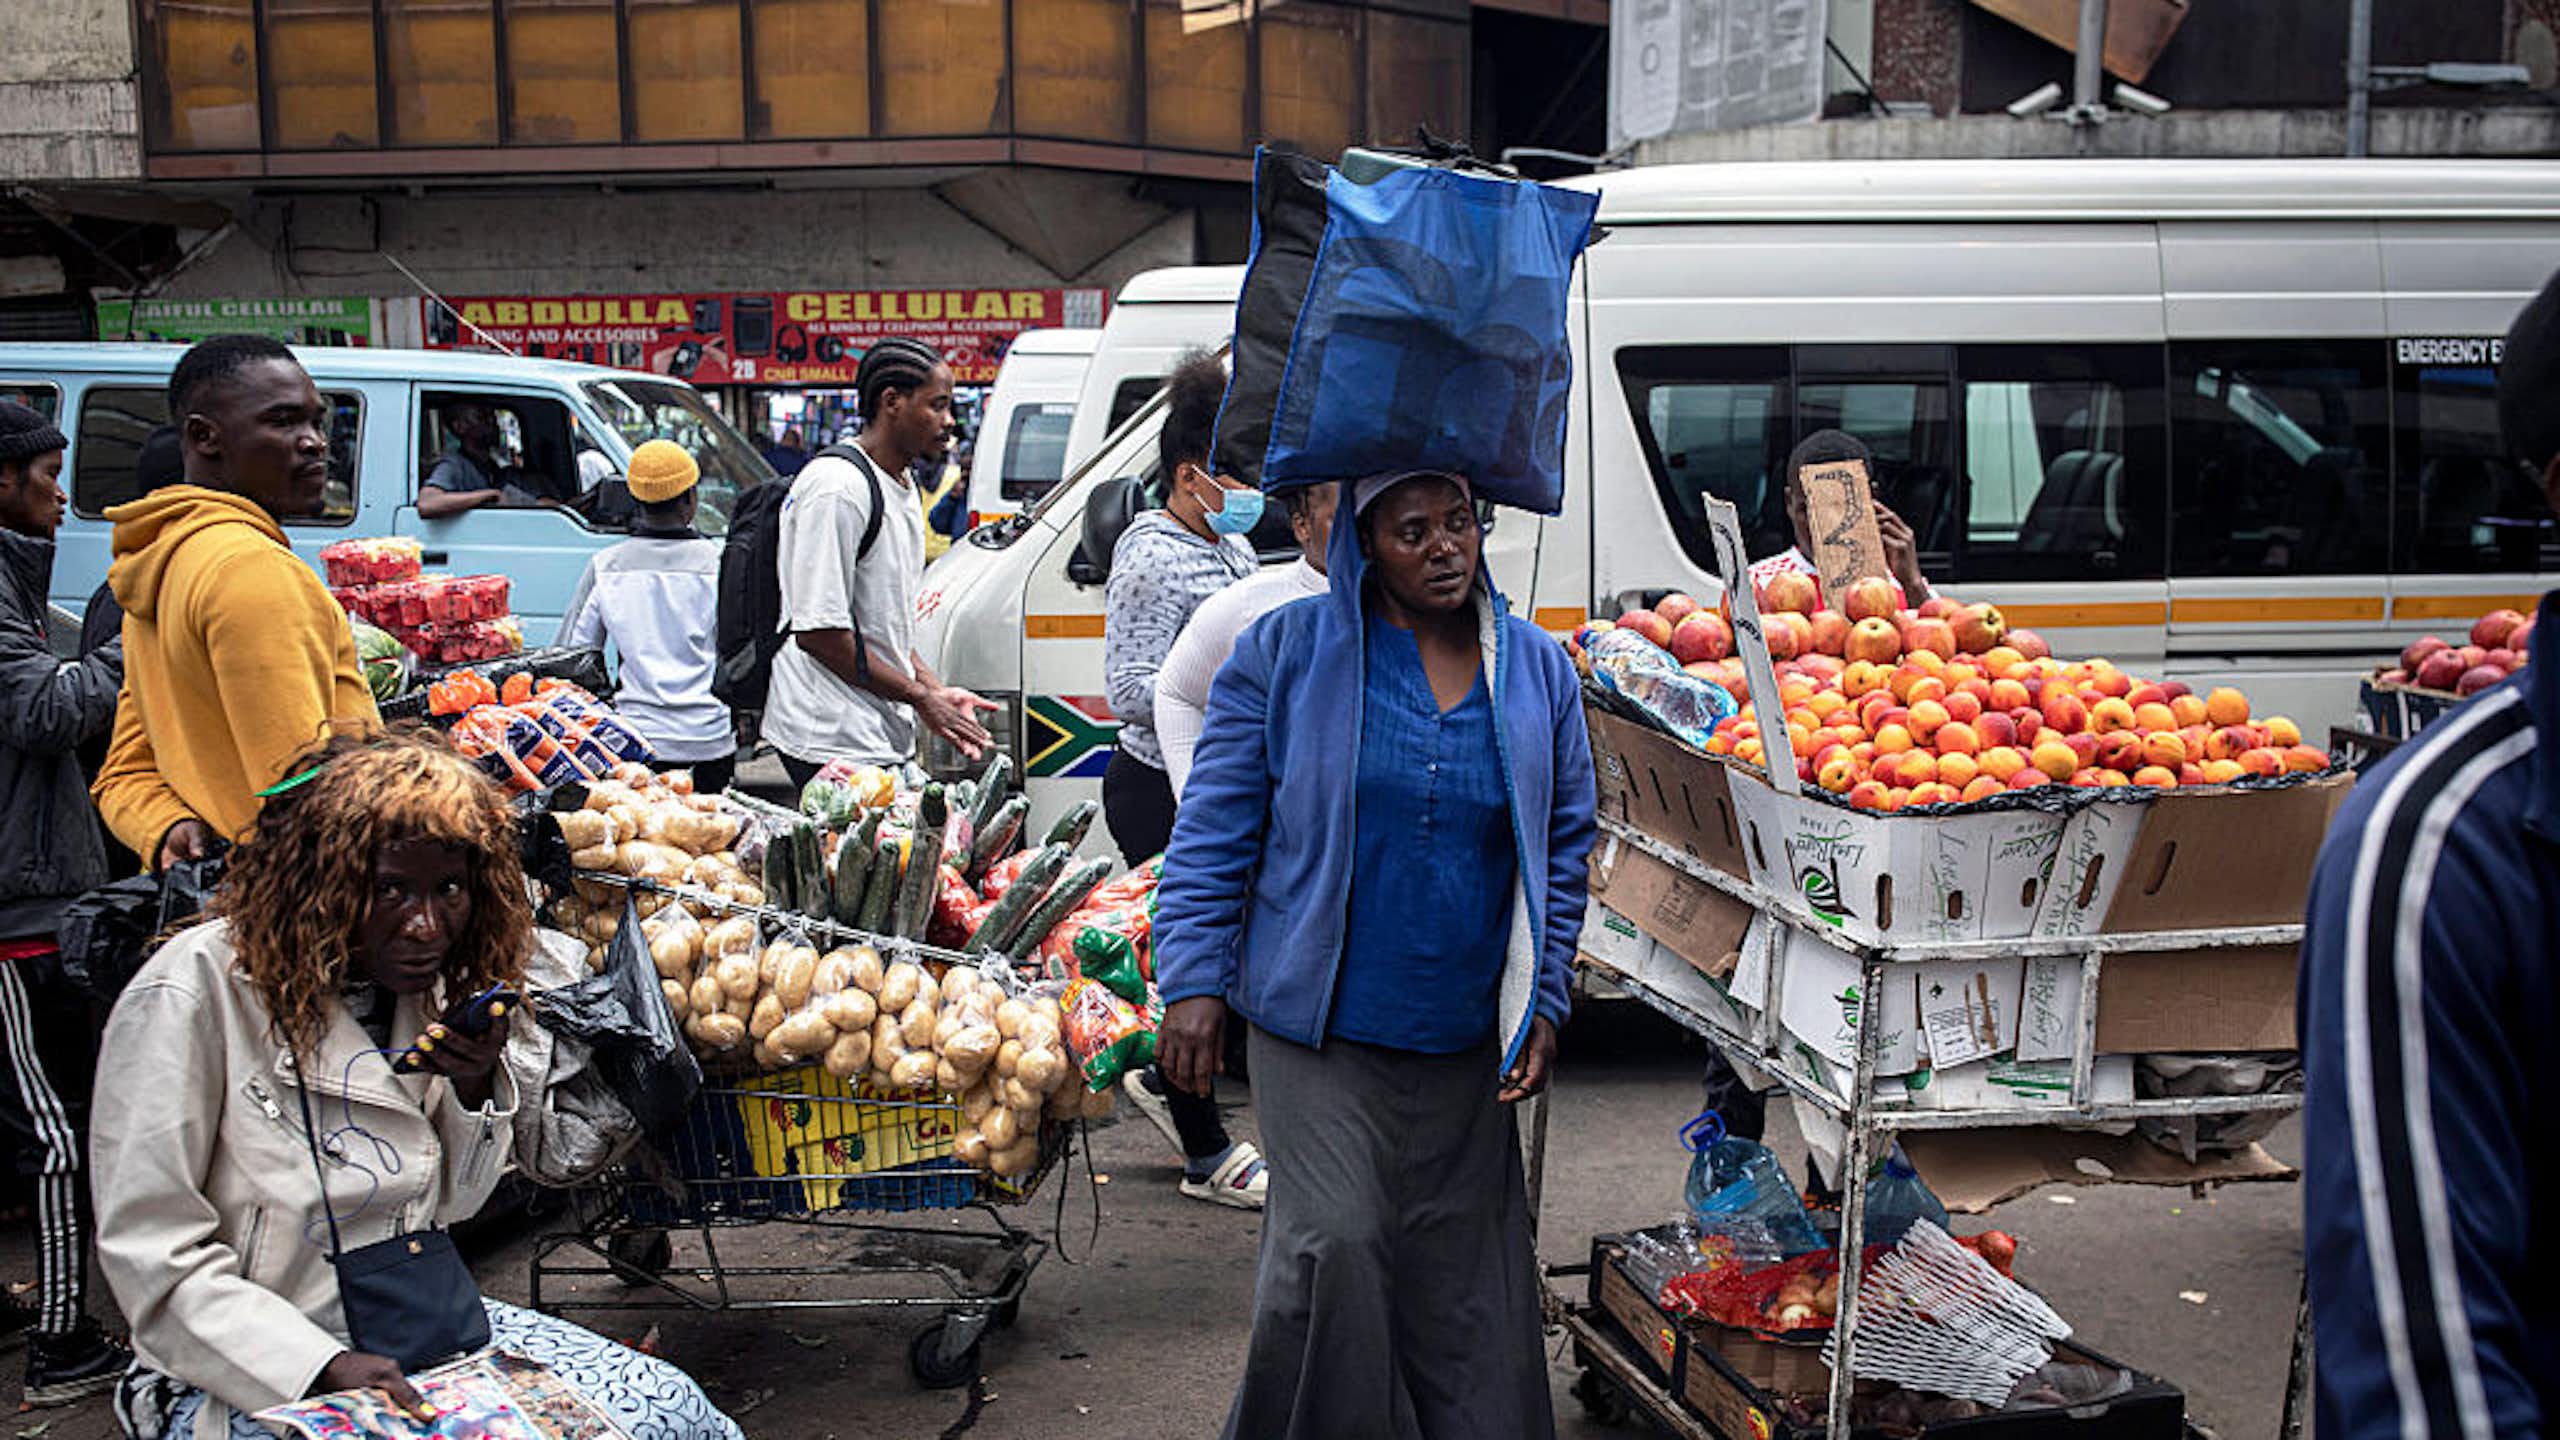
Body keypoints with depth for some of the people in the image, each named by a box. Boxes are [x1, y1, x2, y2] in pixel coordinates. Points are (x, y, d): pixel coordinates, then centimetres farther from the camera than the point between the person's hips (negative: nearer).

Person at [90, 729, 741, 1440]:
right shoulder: (193, 994, -16)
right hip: (246, 1375, -6)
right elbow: (152, 1257, -18)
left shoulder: (425, 983, 3)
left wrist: (476, 1089, -8)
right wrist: (325, 1368, -26)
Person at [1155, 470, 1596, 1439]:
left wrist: (1544, 1001, 6)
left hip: (1465, 1038, 3)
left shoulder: (1538, 670, 6)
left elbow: (1566, 847, 13)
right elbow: (1215, 829, 0)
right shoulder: (1287, 651, -3)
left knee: (1459, 1269, 9)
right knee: (1334, 1246, -11)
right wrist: (1193, 982, -6)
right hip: (1319, 1028, -3)